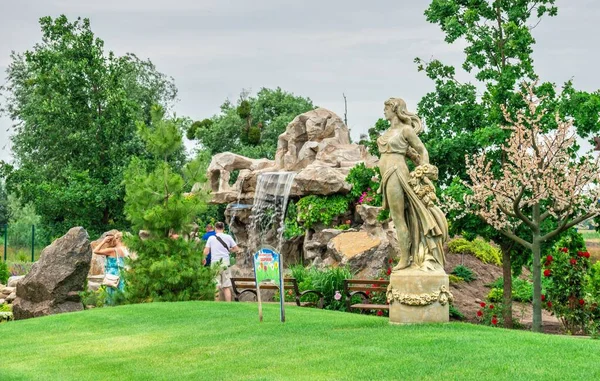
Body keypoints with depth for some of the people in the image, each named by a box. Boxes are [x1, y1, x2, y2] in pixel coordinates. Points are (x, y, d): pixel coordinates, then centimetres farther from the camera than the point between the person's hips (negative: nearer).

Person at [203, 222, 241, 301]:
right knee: (226, 287, 4)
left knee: (216, 287, -1)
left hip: (215, 263, -1)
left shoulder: (211, 238, 2)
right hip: (225, 263, 1)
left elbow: (206, 252, 0)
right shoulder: (228, 237, 3)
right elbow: (236, 249, 6)